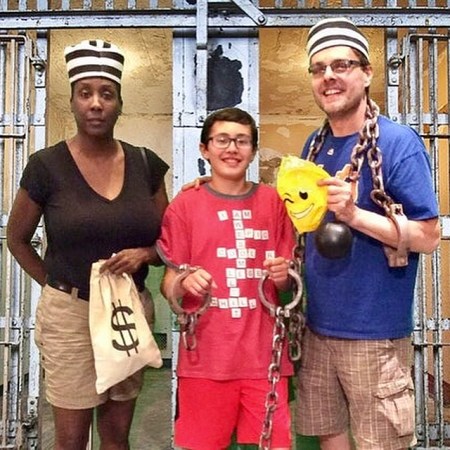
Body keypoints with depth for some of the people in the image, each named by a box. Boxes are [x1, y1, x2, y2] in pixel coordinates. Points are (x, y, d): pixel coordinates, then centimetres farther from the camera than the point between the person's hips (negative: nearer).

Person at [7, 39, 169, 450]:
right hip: (70, 313, -2)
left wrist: (143, 255, -12)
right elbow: (17, 240, 6)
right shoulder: (47, 166, -7)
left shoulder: (145, 164, 1)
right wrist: (55, 286, 0)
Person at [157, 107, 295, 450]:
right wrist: (185, 282, -19)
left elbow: (286, 284, 12)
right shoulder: (185, 204, 0)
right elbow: (168, 288, 2)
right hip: (205, 356, -1)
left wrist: (282, 275, -10)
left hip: (264, 354, 2)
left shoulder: (273, 201, 6)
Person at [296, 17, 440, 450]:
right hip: (318, 327, 6)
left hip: (374, 333, -6)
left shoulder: (398, 142, -12)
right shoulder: (314, 146, 7)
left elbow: (428, 236, -15)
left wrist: (354, 214, -26)